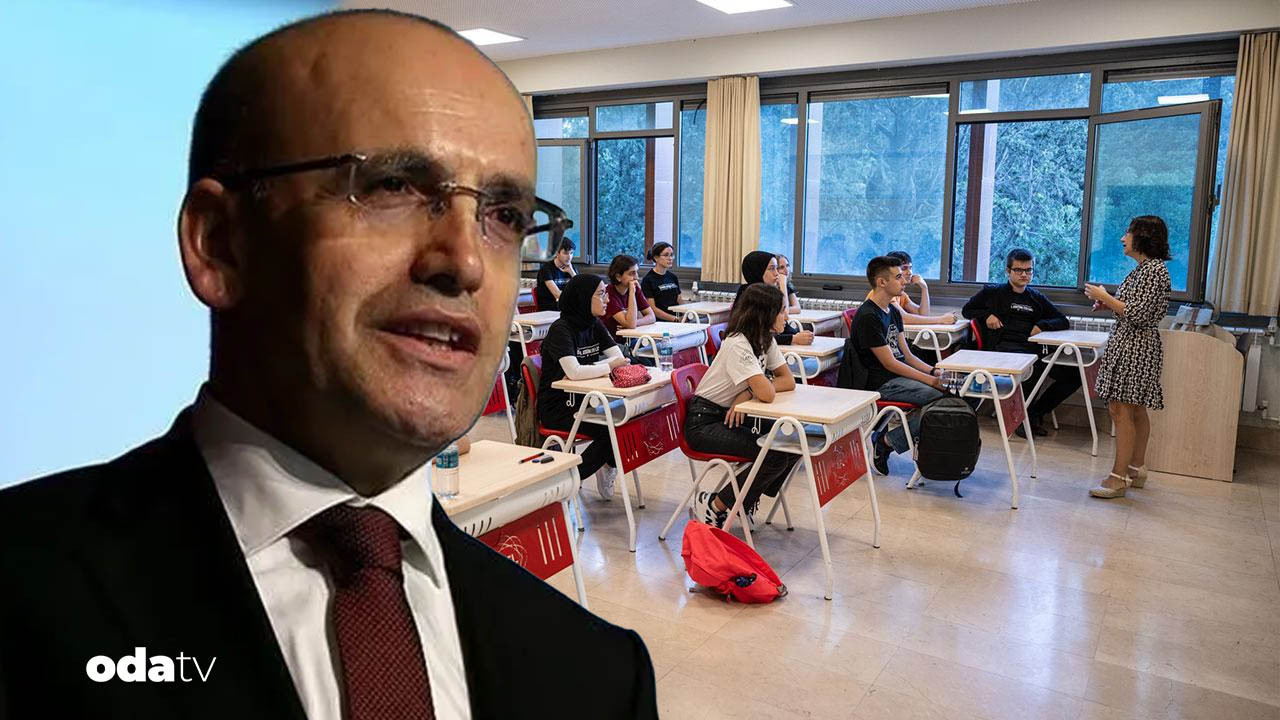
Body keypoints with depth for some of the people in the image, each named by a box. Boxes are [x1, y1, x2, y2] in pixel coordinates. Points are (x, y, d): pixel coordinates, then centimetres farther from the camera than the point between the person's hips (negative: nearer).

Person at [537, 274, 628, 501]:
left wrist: (592, 369, -17)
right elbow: (574, 372, -31)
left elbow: (620, 358, 0)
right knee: (610, 430, -25)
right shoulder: (561, 329, -17)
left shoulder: (594, 326, 7)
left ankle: (608, 466, 6)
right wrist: (608, 366, -20)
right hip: (556, 407, -7)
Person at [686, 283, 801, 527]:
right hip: (703, 422, -8)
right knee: (775, 456, -21)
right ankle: (713, 506, -6)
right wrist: (755, 388, -8)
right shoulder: (737, 345, -25)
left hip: (734, 415, 8)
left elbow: (788, 381, 0)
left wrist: (748, 393, -16)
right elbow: (766, 394, -33)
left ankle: (748, 499, 11)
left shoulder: (766, 339, 3)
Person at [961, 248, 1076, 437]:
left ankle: (1036, 412, 3)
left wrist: (1042, 325, 1)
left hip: (1032, 350, 5)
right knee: (1033, 366, -37)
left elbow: (1063, 322, 22)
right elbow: (966, 310, 20)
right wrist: (986, 315, 1)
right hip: (1003, 348, -5)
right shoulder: (992, 293, 17)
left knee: (1074, 375, -12)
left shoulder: (1037, 298, 25)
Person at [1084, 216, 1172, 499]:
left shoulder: (1154, 269, -16)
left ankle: (1119, 477, -7)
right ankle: (1137, 469, 23)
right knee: (1135, 409, 15)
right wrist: (1108, 303, 10)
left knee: (1121, 409, -10)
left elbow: (1138, 313, -22)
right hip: (1130, 345, 11)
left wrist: (1105, 297, -13)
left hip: (1135, 347, -11)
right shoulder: (1143, 268, 16)